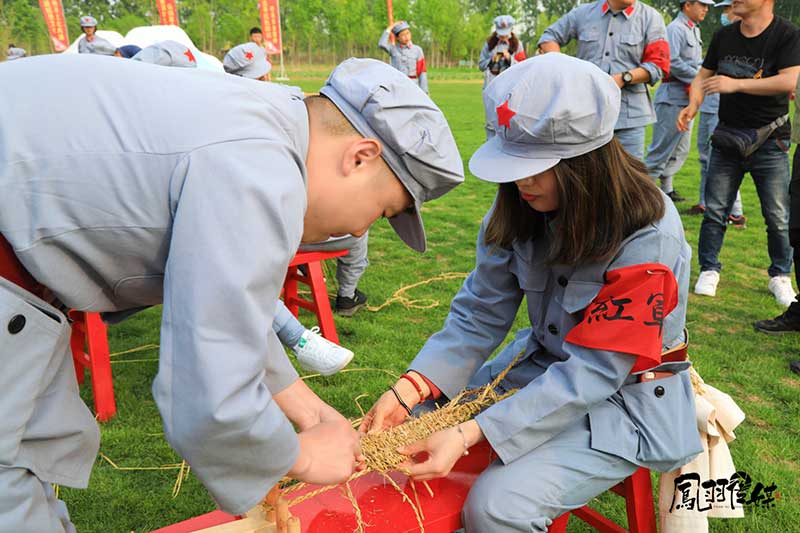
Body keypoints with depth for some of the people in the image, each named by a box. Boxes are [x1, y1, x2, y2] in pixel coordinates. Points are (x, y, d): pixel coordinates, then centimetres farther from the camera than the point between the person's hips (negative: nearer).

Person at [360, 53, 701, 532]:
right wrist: (409, 390, -22)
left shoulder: (647, 241, -27)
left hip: (623, 397, -5)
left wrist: (470, 433, -34)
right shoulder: (523, 207, -10)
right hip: (546, 365, 6)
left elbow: (592, 372, -27)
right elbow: (479, 312, -9)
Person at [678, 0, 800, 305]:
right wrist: (693, 105, -9)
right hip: (726, 138, 4)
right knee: (715, 210, 4)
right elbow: (703, 76, 12)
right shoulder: (724, 36, 6)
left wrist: (736, 84, -25)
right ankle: (709, 270, 17)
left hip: (769, 140, -3)